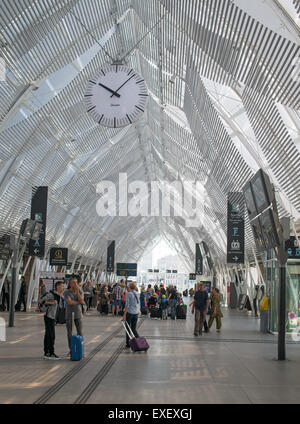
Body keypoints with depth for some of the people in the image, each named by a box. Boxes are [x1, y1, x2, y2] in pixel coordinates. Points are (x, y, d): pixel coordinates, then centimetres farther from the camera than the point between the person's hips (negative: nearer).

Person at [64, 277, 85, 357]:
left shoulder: (80, 292, 4)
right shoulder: (66, 292, -6)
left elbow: (81, 300, -13)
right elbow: (70, 302, -19)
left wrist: (77, 291, -18)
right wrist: (80, 302, -8)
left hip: (78, 315, 2)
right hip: (69, 315, -2)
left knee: (80, 333, -2)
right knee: (69, 333, 4)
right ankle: (71, 350, 15)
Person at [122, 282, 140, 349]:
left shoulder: (129, 294, -12)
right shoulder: (137, 294, 6)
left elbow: (127, 305, -16)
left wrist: (124, 315, -15)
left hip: (129, 312, -5)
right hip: (136, 313, 5)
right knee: (134, 329, 12)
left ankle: (128, 344, 14)